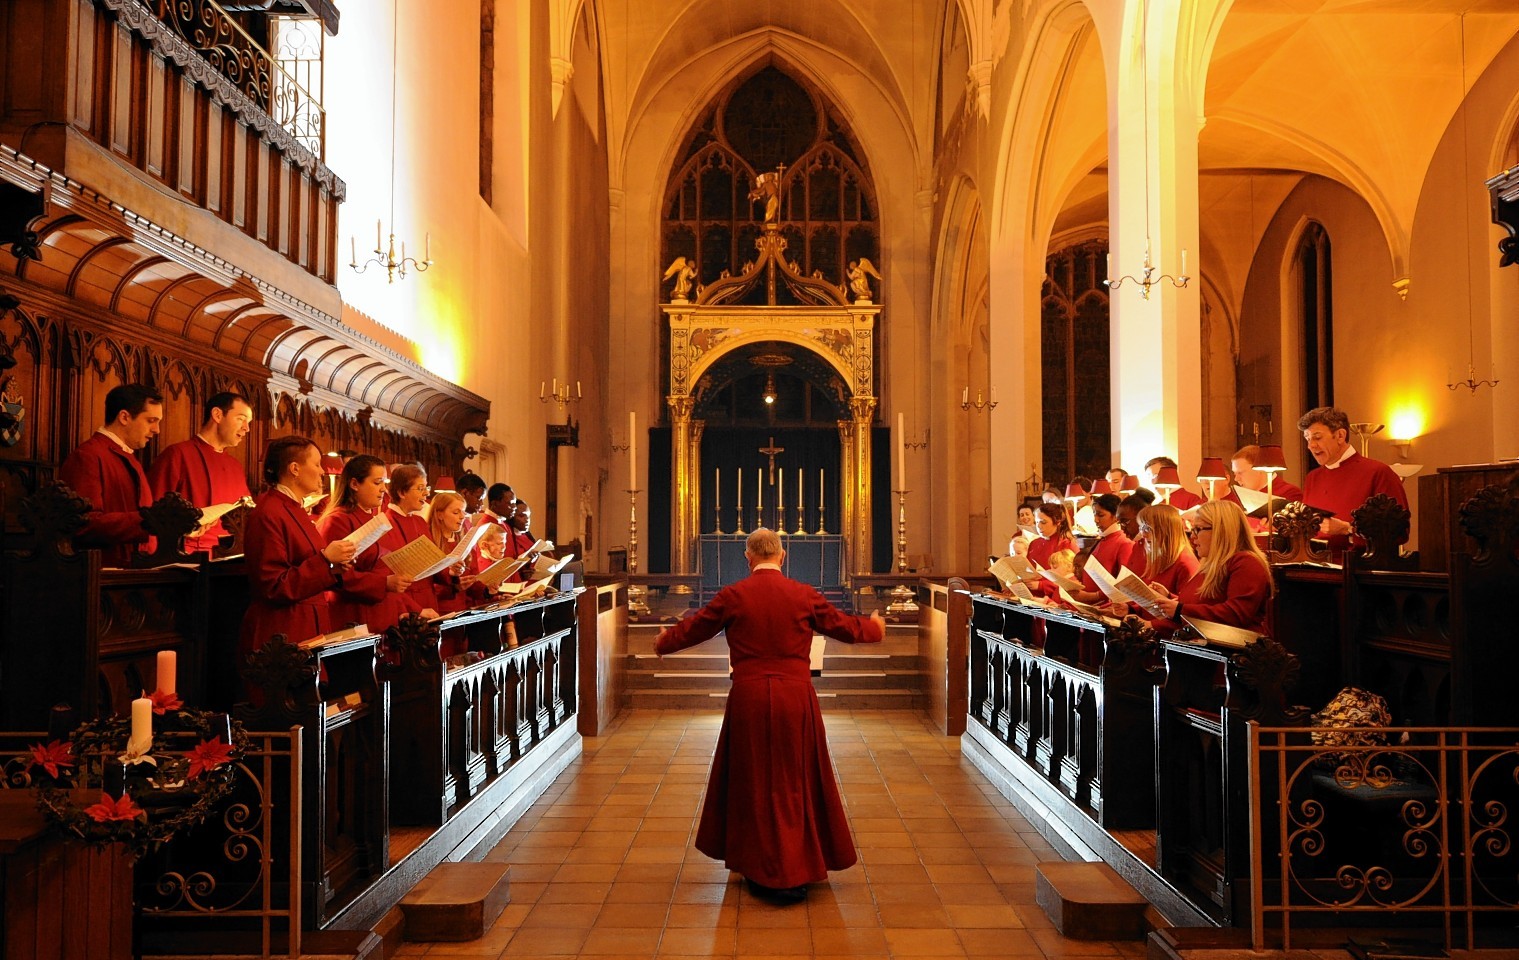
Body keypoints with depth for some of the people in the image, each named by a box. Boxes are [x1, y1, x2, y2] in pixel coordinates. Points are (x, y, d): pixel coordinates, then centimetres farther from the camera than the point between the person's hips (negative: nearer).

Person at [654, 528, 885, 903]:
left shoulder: (733, 595, -4)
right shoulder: (804, 595, -2)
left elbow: (694, 628, 8)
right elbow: (844, 626, 9)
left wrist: (664, 642, 28)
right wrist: (873, 627, 31)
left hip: (749, 698, 0)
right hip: (795, 697, 1)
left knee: (753, 782, 12)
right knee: (796, 781, 12)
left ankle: (760, 871, 20)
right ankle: (796, 872, 17)